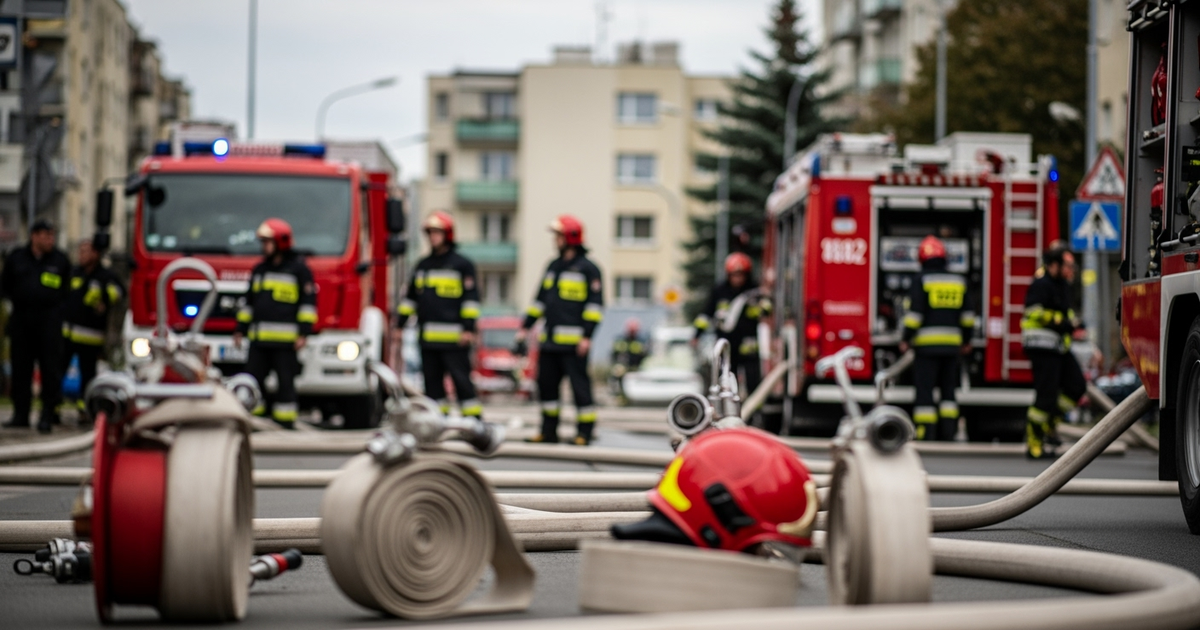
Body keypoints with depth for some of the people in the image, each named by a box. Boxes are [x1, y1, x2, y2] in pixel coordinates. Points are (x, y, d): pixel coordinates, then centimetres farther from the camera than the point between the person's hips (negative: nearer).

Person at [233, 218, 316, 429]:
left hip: (285, 340, -6)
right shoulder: (260, 269, 19)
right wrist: (240, 329, 20)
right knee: (253, 379, 2)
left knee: (285, 382, -3)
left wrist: (304, 332, -11)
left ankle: (285, 423, 1)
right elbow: (249, 301, 25)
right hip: (259, 340, 6)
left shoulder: (298, 268, 0)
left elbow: (308, 300, -4)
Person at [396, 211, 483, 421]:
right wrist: (401, 323, 17)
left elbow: (471, 297, -6)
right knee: (432, 382, 7)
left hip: (454, 339, -6)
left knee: (461, 380, -7)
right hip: (428, 338, 6)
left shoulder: (462, 264, -1)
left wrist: (468, 328, -14)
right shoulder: (423, 265, 18)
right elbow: (411, 297, 23)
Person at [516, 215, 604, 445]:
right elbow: (540, 299, 24)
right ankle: (549, 430, 14)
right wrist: (525, 328, 19)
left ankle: (585, 432, 0)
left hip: (572, 341, -7)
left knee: (579, 385, -5)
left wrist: (587, 337, -15)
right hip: (549, 340, 7)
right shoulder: (553, 267, 19)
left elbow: (595, 304, -8)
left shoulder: (588, 268, -3)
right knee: (546, 384, 7)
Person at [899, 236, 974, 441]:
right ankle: (947, 434, 10)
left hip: (927, 343, -5)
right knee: (948, 390, 13)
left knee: (924, 391, -4)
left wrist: (906, 339, -4)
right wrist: (967, 340, 21)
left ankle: (925, 435, -9)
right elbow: (967, 314, 12)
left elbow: (914, 312, -11)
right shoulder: (958, 281, 9)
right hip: (952, 344, 5)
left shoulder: (922, 280, -6)